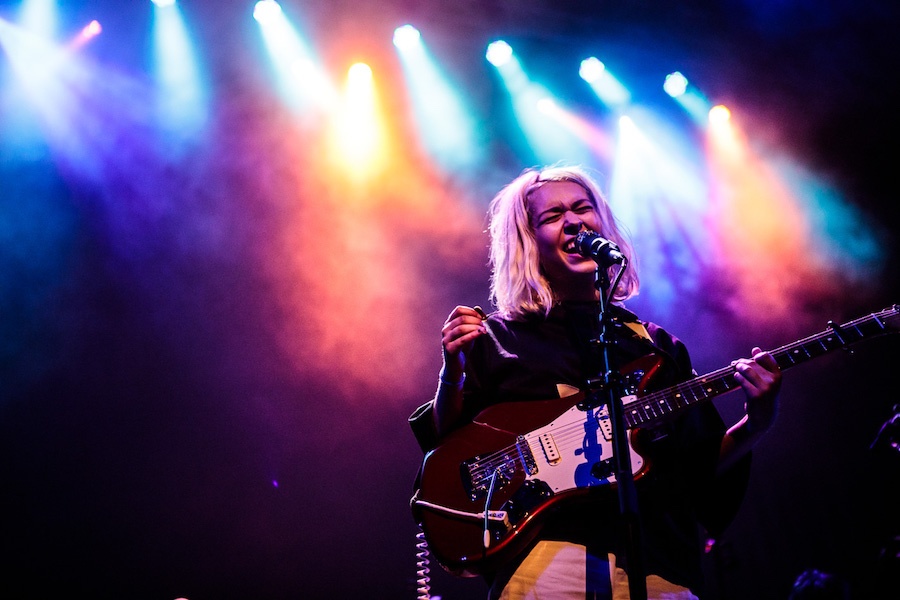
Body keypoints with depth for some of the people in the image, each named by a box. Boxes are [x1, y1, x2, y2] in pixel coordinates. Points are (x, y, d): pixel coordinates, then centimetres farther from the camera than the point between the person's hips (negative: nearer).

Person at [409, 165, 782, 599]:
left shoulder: (658, 346, 16)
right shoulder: (496, 340, 7)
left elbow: (704, 465, 13)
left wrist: (757, 422, -5)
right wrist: (453, 372, -15)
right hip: (543, 560, -3)